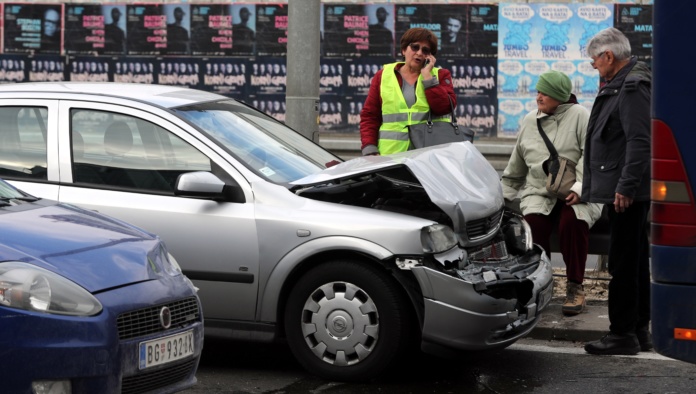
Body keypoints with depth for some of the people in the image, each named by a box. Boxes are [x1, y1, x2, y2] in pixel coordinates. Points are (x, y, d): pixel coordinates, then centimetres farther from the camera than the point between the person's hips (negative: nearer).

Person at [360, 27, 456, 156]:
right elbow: (369, 116, 9)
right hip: (391, 153, 0)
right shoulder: (383, 75, 13)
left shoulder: (440, 75, 12)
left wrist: (427, 76, -4)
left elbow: (444, 108, -6)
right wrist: (370, 150, -3)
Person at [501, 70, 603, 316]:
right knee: (532, 221, -30)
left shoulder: (579, 116, 0)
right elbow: (516, 166, 27)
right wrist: (504, 195, 26)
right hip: (538, 192, 4)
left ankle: (575, 287, -19)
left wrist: (579, 187, -22)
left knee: (572, 221, -35)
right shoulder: (530, 121, 17)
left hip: (575, 196, -4)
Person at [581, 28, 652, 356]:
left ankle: (623, 334, -3)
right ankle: (639, 331, 22)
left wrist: (626, 187, -24)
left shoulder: (633, 88, -15)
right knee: (635, 261, 15)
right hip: (626, 190, 11)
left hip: (627, 192, -11)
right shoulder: (622, 85, 17)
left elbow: (639, 141, -23)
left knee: (623, 264, -7)